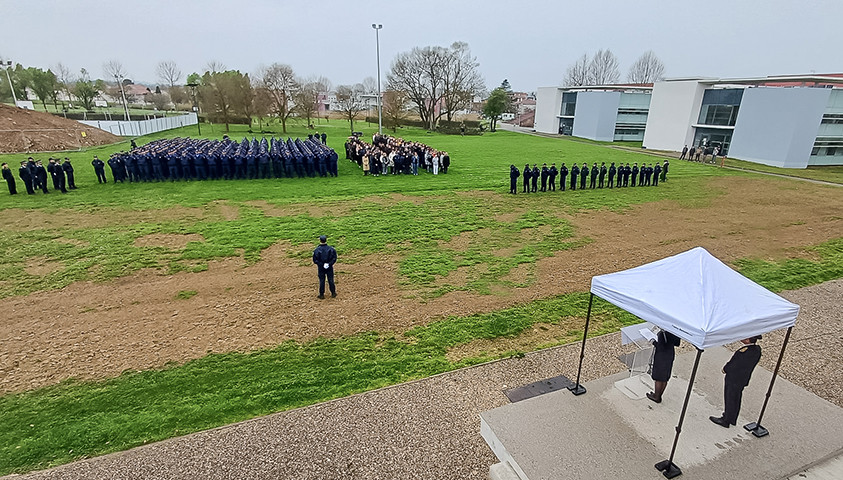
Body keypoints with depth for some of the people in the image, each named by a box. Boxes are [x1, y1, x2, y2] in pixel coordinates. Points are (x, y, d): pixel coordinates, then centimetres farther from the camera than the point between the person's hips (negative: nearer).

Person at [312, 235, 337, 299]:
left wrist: (321, 264, -7)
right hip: (329, 267, 1)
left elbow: (315, 260, -10)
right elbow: (334, 258, -9)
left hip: (321, 268, -1)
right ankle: (333, 293, 23)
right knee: (331, 280, 13)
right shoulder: (331, 249, -9)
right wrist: (329, 264, -9)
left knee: (321, 281, 10)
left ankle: (321, 294, 18)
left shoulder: (317, 250, -12)